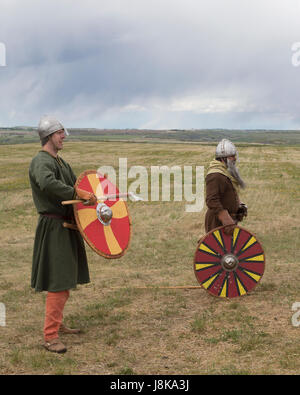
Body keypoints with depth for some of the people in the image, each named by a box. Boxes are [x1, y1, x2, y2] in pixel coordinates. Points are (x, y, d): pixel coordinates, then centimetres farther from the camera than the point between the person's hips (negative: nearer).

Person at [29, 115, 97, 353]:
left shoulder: (61, 162, 16)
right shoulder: (40, 161, -15)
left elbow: (75, 183, 24)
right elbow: (47, 183, -36)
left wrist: (92, 195, 9)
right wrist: (78, 193, -36)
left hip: (67, 226, 10)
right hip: (53, 228, -10)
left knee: (66, 278, 18)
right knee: (58, 281, -9)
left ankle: (57, 323, 33)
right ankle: (50, 336, -4)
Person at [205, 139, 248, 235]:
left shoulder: (227, 171, 13)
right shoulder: (215, 175, -21)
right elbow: (212, 201, -29)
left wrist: (239, 205, 8)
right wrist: (227, 222, -32)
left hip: (228, 219, 10)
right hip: (218, 222, -10)